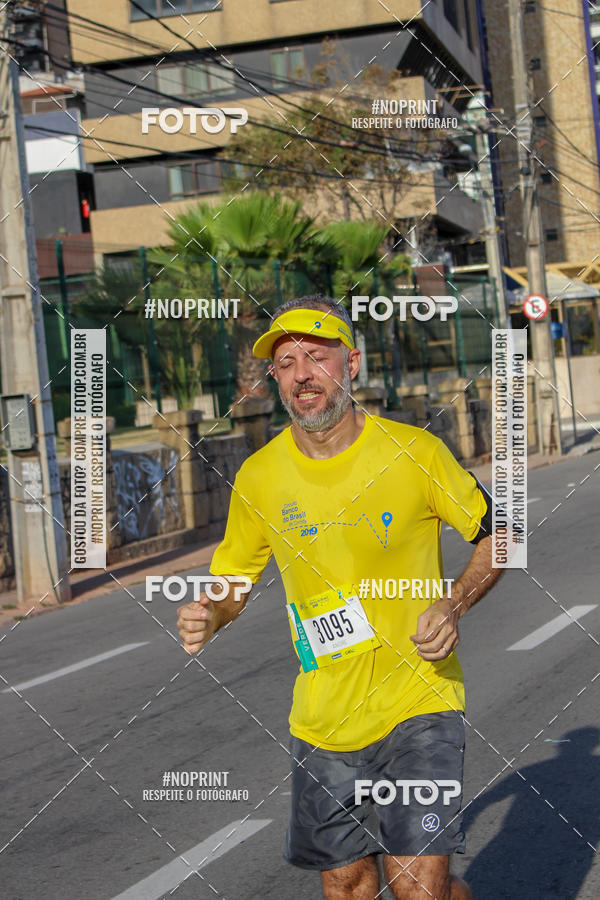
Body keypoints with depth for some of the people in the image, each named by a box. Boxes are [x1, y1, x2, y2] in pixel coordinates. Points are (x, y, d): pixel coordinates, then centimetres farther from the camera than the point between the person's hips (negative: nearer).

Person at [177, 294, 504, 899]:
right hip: (322, 718, 3)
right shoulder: (258, 476, -2)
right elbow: (234, 578, 12)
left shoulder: (414, 452, -9)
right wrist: (209, 616, -11)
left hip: (417, 700, -3)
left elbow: (494, 534, 4)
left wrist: (453, 605, -13)